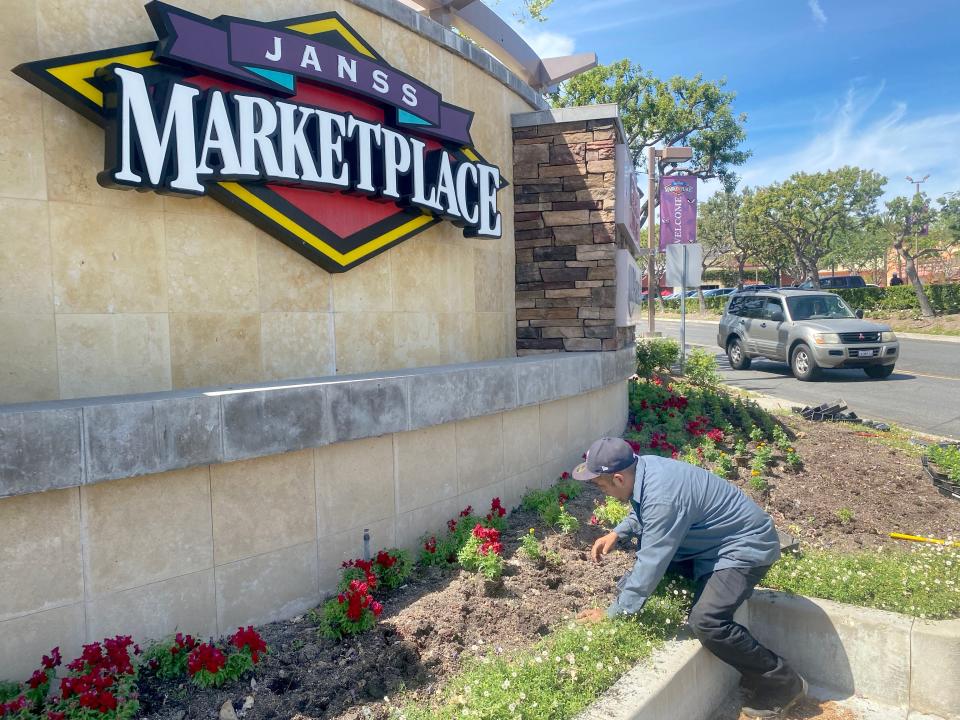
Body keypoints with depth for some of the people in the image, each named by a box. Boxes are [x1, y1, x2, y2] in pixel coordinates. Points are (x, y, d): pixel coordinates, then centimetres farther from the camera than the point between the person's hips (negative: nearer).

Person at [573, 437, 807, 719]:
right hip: (714, 539, 10)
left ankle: (782, 684, -2)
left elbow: (650, 566, -29)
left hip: (746, 545, -10)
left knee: (706, 623, -24)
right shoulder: (643, 467, -7)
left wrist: (611, 614, -19)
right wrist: (617, 532, 2)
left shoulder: (661, 499, -35)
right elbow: (643, 511, 16)